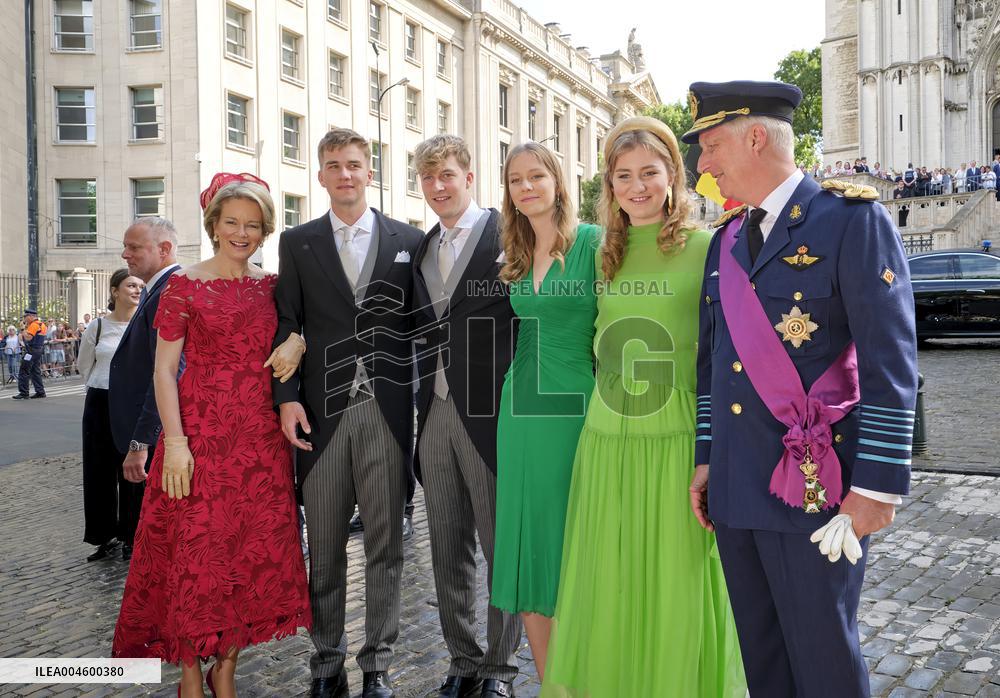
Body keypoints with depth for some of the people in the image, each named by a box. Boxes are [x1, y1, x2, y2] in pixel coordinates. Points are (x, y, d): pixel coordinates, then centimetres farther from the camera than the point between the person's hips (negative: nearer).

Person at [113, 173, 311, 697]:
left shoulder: (272, 286, 8)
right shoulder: (185, 285, -2)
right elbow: (164, 369, -4)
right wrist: (174, 442, -14)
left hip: (262, 438, 4)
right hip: (202, 433, -4)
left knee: (257, 552, 7)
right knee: (196, 553, 1)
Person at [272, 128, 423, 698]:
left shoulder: (409, 240, 6)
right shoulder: (297, 243, 9)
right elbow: (286, 324, 5)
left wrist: (425, 400, -3)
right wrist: (287, 397, -6)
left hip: (387, 410, 0)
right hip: (321, 411, 1)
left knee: (385, 544, 6)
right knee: (325, 546, 9)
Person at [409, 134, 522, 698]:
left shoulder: (509, 234, -4)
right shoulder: (421, 249, 15)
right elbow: (422, 330, 17)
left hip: (491, 414, -6)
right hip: (436, 414, 6)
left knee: (502, 546, 5)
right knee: (448, 549, 13)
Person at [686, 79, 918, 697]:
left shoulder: (852, 219, -7)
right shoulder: (725, 241, 14)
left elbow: (890, 362, -12)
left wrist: (877, 484, -15)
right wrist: (705, 459, 14)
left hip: (815, 484, -6)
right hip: (735, 487, 7)